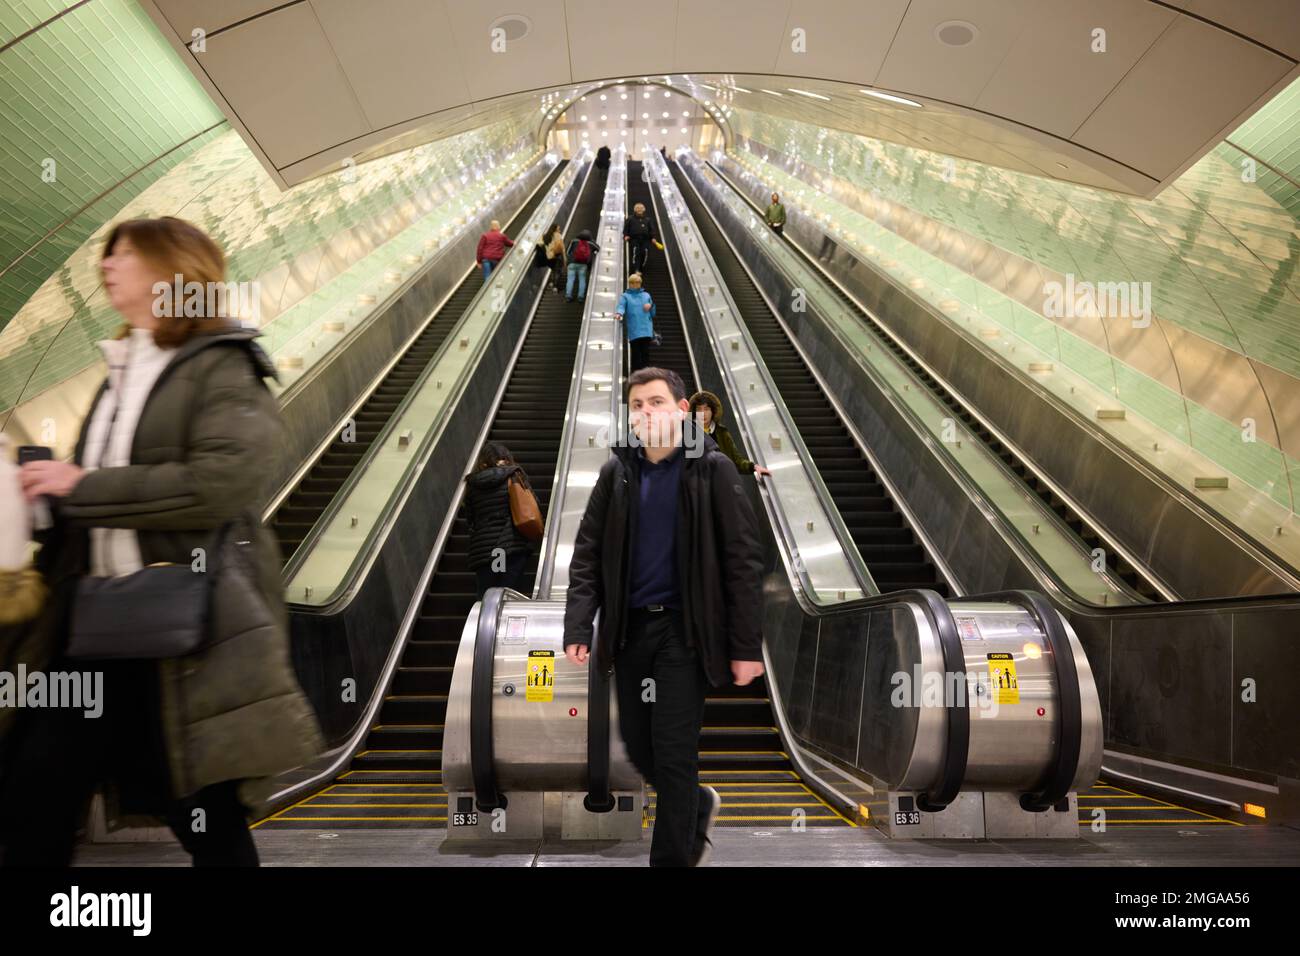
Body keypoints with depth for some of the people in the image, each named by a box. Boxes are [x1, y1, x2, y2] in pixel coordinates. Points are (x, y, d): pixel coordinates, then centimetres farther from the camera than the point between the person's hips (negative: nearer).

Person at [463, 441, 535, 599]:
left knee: (485, 599, 10)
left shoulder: (473, 484, 5)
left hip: (483, 549, 2)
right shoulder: (514, 478, -2)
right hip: (513, 545, -2)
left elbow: (469, 518, 12)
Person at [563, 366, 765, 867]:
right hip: (629, 628, 5)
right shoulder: (615, 472, 5)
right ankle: (698, 806, 42)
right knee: (639, 747, 13)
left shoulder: (712, 469, -6)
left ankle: (673, 855, 16)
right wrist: (578, 628, -7)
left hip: (685, 629, -4)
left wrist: (747, 646, -11)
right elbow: (587, 555, 4)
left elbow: (744, 560, -7)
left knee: (673, 754, -3)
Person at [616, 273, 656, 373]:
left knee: (645, 353, -3)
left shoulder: (646, 295, 21)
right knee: (636, 354, -4)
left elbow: (653, 313, 23)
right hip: (633, 331, -2)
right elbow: (621, 306, -9)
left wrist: (650, 306, 0)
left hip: (646, 330, 2)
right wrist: (619, 313, -32)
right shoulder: (625, 296, 12)